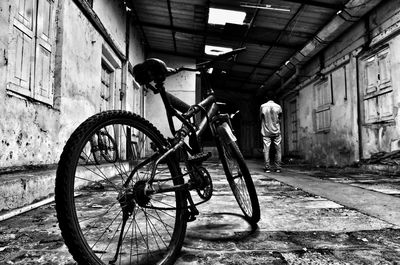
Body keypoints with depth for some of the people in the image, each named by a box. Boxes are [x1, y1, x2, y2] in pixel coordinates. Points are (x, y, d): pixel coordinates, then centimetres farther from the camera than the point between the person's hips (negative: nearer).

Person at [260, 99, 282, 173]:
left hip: (266, 132, 0)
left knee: (266, 150, 0)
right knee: (278, 150, 7)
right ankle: (277, 168, 6)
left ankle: (267, 167, -2)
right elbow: (279, 119, 10)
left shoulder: (262, 106, 0)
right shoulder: (278, 106, 1)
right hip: (276, 132, 0)